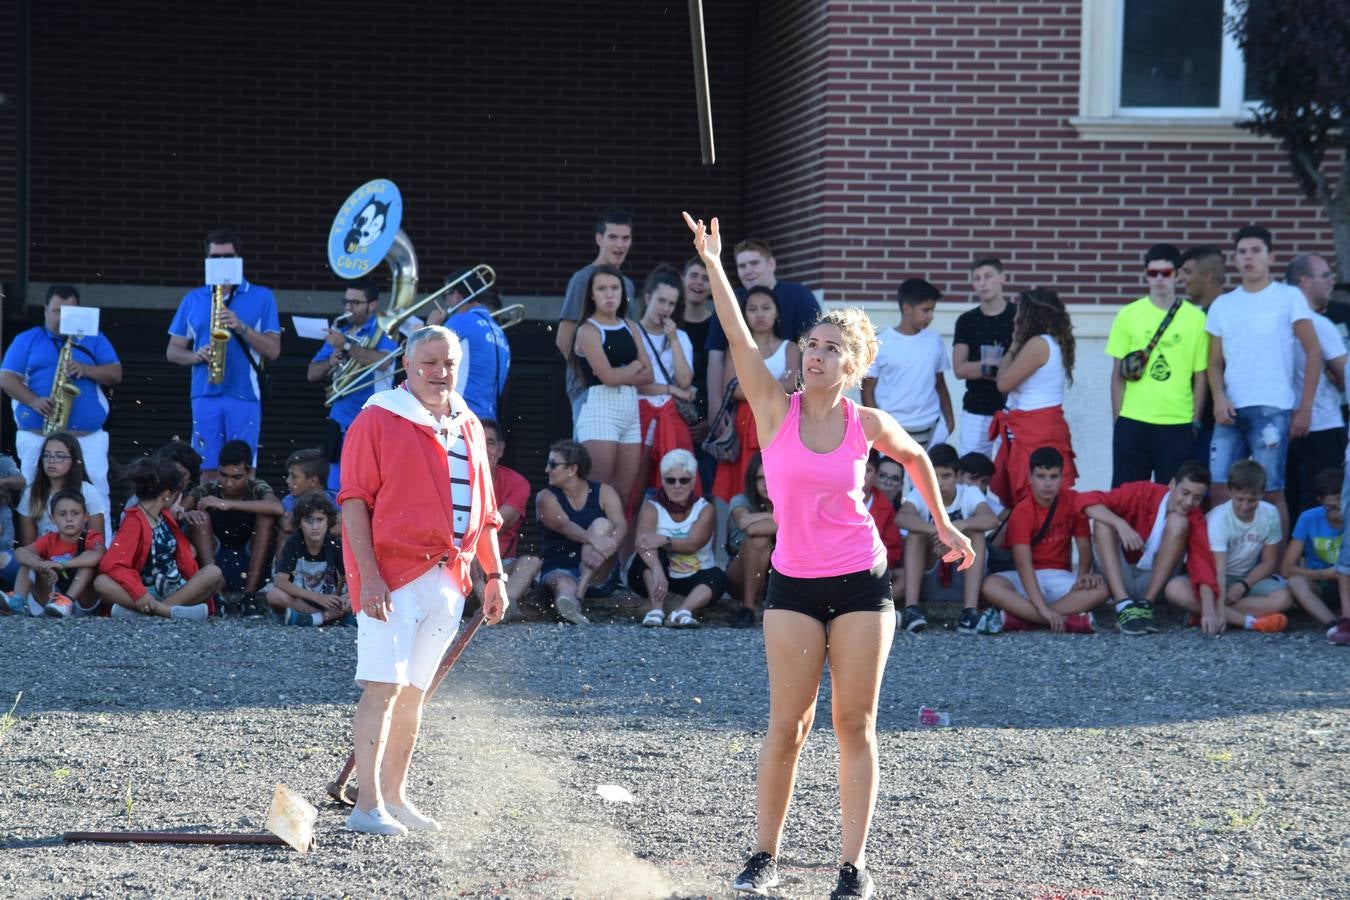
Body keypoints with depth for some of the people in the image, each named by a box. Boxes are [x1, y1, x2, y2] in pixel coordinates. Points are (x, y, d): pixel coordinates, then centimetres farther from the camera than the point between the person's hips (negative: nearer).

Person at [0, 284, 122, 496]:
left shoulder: (94, 340, 16)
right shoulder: (26, 340, 12)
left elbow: (116, 375, 8)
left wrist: (87, 370, -12)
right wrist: (34, 401, -13)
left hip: (89, 438, 0)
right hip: (36, 436, 0)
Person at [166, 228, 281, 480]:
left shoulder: (261, 297, 7)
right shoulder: (193, 299, 14)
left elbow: (273, 351, 1)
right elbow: (173, 351, 15)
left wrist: (241, 327, -13)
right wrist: (197, 356, -6)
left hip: (245, 396, -2)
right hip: (205, 396, 2)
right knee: (208, 472, -1)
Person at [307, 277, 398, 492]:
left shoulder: (383, 332, -3)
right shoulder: (338, 332, 17)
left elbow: (384, 360, -24)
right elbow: (312, 374, 17)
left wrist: (346, 346, -22)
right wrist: (330, 363, -4)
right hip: (340, 421, 7)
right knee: (337, 487, 11)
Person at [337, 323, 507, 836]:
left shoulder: (468, 426, 16)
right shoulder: (378, 419, -5)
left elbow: (483, 508, 22)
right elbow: (354, 501, -9)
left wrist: (494, 574, 16)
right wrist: (369, 576, -18)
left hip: (448, 578, 7)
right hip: (391, 577, -7)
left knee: (414, 691, 11)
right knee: (383, 688, -12)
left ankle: (394, 798, 17)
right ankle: (368, 806, -13)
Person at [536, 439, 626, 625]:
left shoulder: (603, 493, 4)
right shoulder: (546, 498, 1)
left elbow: (621, 525, -15)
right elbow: (564, 526, -20)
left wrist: (608, 548, -39)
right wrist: (593, 540, -42)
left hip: (599, 576, 1)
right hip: (559, 569, -1)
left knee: (602, 524, -24)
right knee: (564, 586, -36)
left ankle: (579, 595, -37)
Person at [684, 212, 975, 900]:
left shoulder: (867, 424, -1)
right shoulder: (775, 410, -4)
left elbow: (915, 458, 19)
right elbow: (737, 337, -15)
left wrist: (943, 524, 25)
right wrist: (713, 264, -24)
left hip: (860, 583, 0)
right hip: (793, 585, 0)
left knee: (855, 726, 1)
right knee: (787, 725, -1)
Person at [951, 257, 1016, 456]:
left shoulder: (1019, 317, 1)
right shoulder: (967, 321, 8)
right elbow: (960, 369, 0)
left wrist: (985, 367, -12)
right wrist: (997, 366, -13)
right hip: (976, 412, 2)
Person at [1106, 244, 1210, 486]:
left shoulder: (1195, 318, 1)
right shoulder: (1128, 315, 4)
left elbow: (1200, 377, 4)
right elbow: (1118, 374, 7)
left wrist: (1195, 421, 2)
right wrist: (1117, 419, 4)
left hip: (1178, 426, -1)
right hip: (1132, 423, 1)